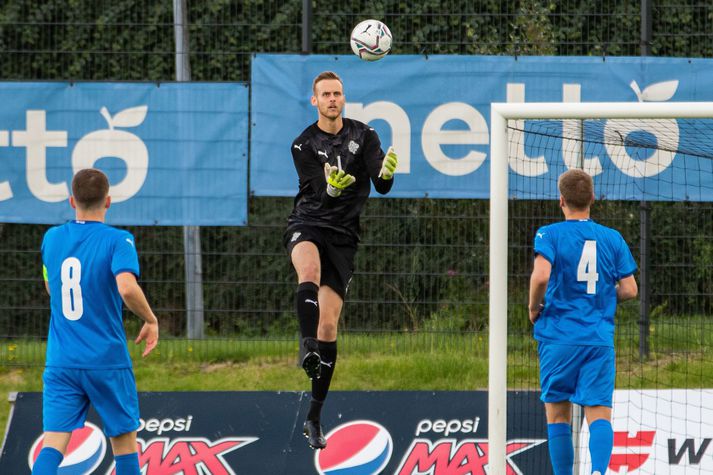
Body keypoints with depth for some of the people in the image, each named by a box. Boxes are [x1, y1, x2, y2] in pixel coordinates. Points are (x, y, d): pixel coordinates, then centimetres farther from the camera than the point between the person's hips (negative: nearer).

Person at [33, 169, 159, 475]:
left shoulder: (52, 239, 6)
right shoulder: (117, 241, -9)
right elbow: (127, 288, -24)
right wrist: (151, 320, -9)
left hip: (60, 364, 3)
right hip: (107, 362, -3)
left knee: (53, 443, -5)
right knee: (124, 440, 12)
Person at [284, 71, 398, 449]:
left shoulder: (363, 136, 4)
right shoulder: (304, 145, 0)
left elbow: (381, 186, -7)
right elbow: (320, 194, -12)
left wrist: (387, 172, -31)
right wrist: (331, 187, -35)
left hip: (343, 237, 1)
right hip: (307, 226, -1)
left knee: (328, 324, -2)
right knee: (310, 268, -40)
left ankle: (314, 418, 5)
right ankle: (308, 348, -53)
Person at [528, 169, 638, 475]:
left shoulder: (549, 234, -3)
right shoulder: (613, 239, 7)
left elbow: (541, 276, -19)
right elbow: (629, 289, 5)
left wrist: (534, 308, -1)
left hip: (558, 337, -2)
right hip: (600, 339, 2)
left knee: (558, 414, 11)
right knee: (599, 413, -6)